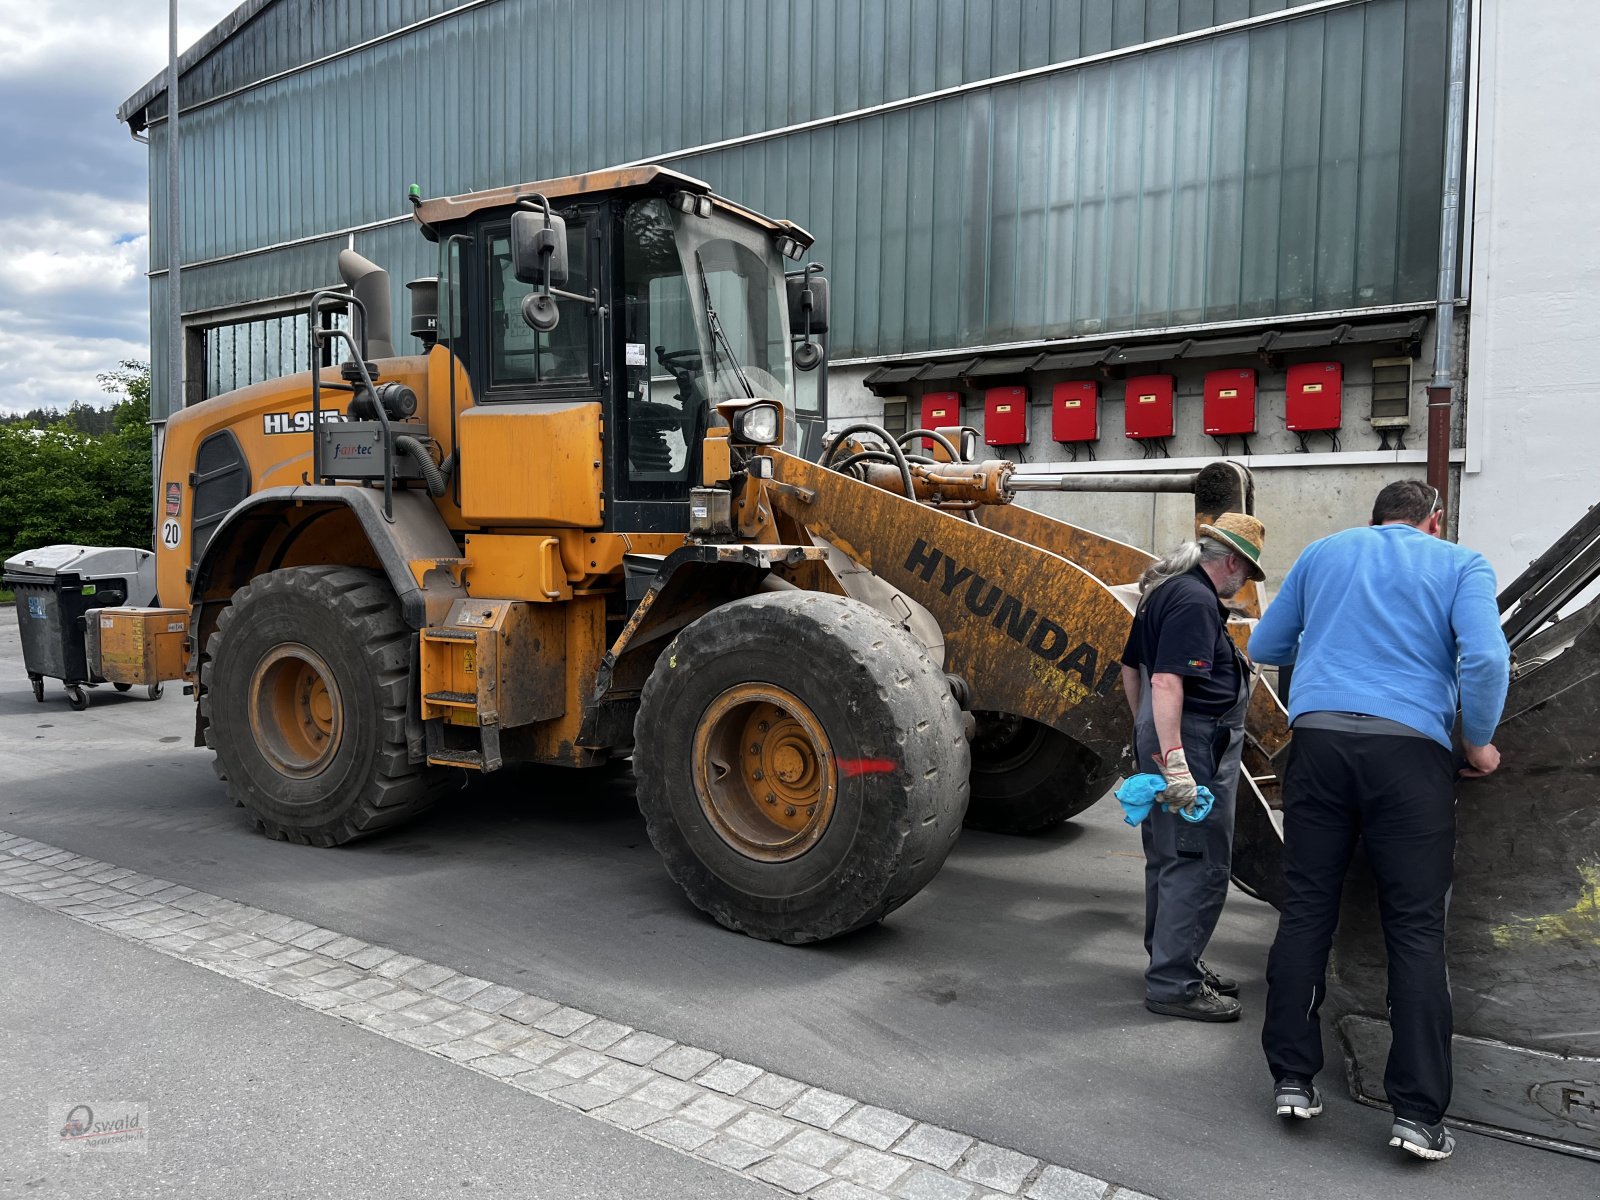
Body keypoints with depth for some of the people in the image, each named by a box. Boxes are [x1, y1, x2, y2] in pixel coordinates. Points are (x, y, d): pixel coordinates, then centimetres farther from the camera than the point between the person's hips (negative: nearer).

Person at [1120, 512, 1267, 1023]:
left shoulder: (1163, 591, 15)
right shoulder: (1195, 601, -17)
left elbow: (1130, 667, 23)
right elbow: (1167, 680, -27)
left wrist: (1146, 731, 30)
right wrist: (1173, 758, -31)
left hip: (1160, 738, 11)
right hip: (1193, 746, -11)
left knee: (1168, 858, 18)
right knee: (1199, 865, -4)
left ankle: (1170, 963, 31)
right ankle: (1172, 984, 2)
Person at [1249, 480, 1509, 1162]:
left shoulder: (1324, 552, 17)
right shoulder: (1460, 563, 8)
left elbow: (1263, 647, 22)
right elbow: (1486, 658, -8)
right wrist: (1479, 744, 5)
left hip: (1319, 739, 2)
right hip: (1411, 746, -2)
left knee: (1306, 911, 8)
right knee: (1416, 930, 3)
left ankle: (1292, 1080, 13)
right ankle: (1417, 1112, 5)